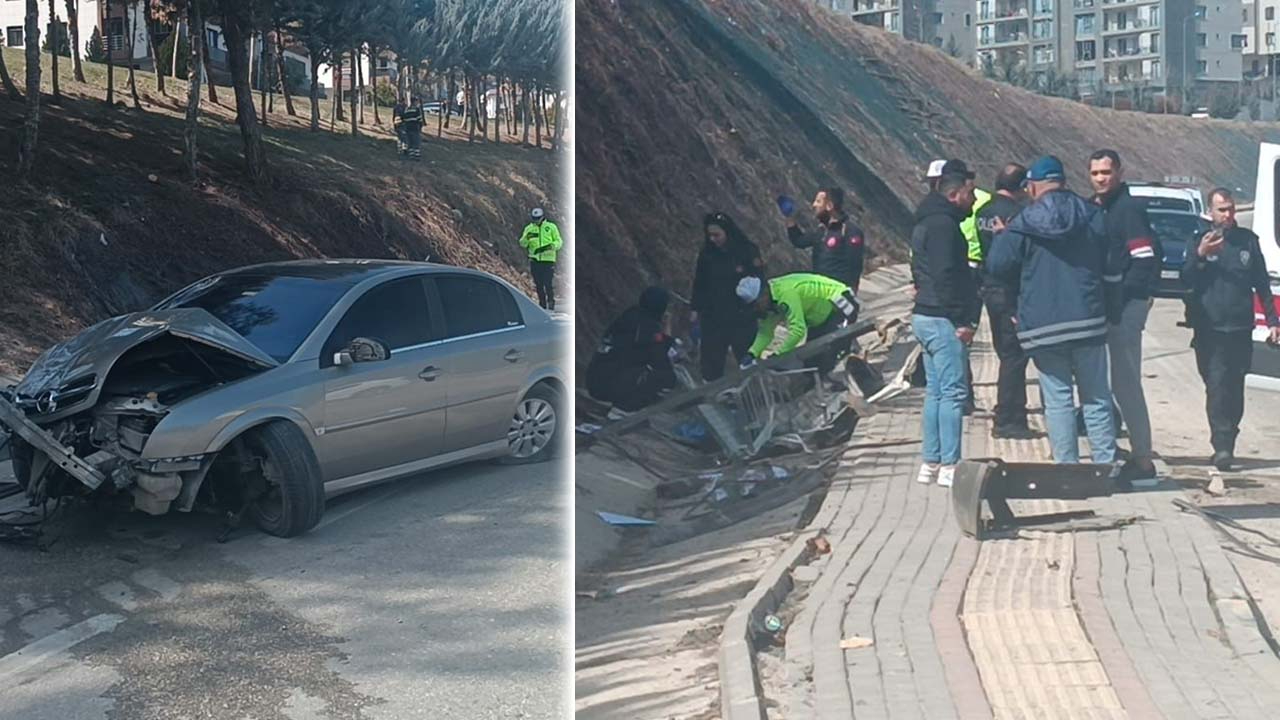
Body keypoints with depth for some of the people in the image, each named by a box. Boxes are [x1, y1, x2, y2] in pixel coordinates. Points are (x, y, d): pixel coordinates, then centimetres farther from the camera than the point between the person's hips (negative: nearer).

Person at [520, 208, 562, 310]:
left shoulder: (551, 227, 3)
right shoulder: (529, 228, 10)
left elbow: (559, 241, 3)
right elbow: (522, 244, 3)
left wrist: (553, 245, -19)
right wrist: (527, 238, -19)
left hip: (548, 259, -3)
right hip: (534, 260, 3)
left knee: (548, 283, -9)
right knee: (538, 284, 6)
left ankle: (551, 302, 1)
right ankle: (542, 303, 15)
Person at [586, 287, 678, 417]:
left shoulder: (630, 316, 13)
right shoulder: (650, 327, -11)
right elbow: (661, 364, -8)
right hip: (610, 385, -9)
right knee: (667, 377, -9)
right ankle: (621, 410, -9)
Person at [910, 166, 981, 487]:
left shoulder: (927, 222, 17)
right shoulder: (943, 224, -15)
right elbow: (946, 275, -22)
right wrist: (963, 321, -19)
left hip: (926, 316, 10)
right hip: (944, 319, -10)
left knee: (936, 391, 13)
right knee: (953, 391, -7)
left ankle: (931, 463, 17)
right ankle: (949, 466, -6)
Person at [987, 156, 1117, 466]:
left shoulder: (1024, 224, -6)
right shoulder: (1093, 216, 4)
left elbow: (998, 265, -7)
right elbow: (1110, 262, 11)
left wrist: (1001, 237, 11)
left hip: (1044, 324, -2)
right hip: (1088, 320, 3)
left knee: (1058, 400, 3)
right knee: (1096, 398, 11)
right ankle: (1106, 464, 13)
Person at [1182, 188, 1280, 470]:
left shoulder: (1248, 240, 9)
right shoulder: (1200, 241, 4)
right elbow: (1185, 281, -4)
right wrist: (1200, 255, -20)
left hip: (1240, 329, 2)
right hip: (1210, 330, -2)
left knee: (1235, 389, 8)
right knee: (1217, 387, -10)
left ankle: (1226, 444, 17)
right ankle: (1222, 445, -12)